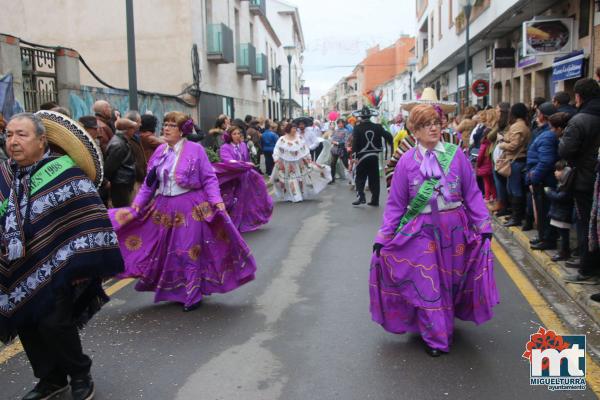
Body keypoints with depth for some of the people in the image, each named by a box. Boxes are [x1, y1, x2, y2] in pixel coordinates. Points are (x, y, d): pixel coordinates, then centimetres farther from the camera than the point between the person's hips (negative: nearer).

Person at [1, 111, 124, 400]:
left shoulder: (64, 173, -13)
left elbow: (90, 220, -15)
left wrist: (85, 264, -17)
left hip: (57, 268, -6)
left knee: (53, 324, -9)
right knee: (26, 326, 10)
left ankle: (80, 375, 17)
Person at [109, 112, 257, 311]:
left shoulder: (195, 149, -8)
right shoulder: (160, 151, 7)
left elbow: (209, 179, -8)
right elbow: (149, 182, 12)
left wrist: (217, 201, -19)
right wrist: (137, 204, 6)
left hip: (190, 208, -5)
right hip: (164, 208, 6)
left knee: (189, 253, 0)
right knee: (167, 252, 13)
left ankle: (193, 296, 14)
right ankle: (174, 293, 31)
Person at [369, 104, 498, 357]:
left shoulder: (456, 154, -3)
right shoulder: (407, 161, -5)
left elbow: (472, 193, 1)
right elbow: (395, 203, -1)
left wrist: (484, 225, -5)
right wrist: (383, 237, -5)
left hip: (454, 227, 2)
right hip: (422, 230, -1)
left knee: (451, 280, 16)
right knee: (427, 285, 2)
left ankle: (446, 325, 41)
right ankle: (436, 339, 18)